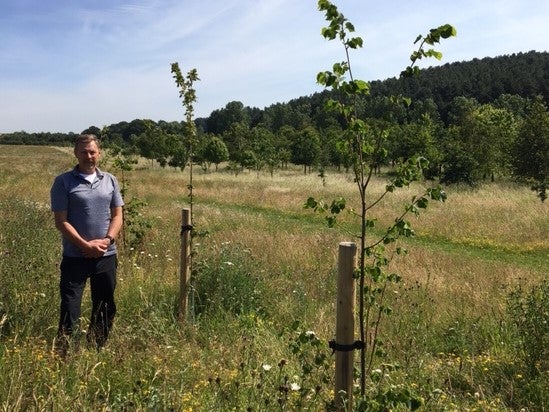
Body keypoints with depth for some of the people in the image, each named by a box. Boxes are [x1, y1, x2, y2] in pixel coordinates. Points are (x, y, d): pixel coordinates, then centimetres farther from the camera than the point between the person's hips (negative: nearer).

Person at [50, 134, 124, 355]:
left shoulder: (110, 181, 8)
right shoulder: (63, 182, -3)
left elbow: (117, 215, 8)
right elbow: (61, 221, -8)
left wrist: (107, 240, -9)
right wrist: (85, 245, -15)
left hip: (106, 256, 4)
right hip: (75, 257, -4)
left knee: (105, 308, 12)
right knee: (70, 308, -2)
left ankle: (97, 351, 28)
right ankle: (64, 354, 7)